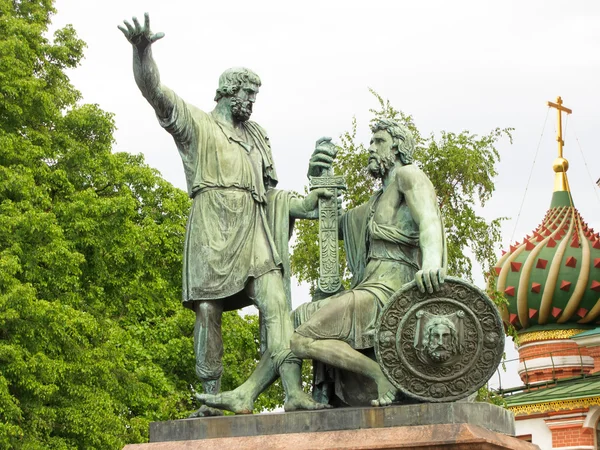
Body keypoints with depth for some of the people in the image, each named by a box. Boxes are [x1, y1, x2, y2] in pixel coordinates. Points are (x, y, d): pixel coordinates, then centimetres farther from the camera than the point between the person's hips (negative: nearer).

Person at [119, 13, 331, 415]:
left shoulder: (257, 136, 27)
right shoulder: (196, 123, 10)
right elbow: (155, 92, -5)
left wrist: (303, 205, 16)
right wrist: (142, 52, -22)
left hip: (254, 232, 5)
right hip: (212, 227, -4)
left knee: (276, 304, -10)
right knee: (208, 311, -5)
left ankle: (294, 391, -18)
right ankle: (212, 399, 0)